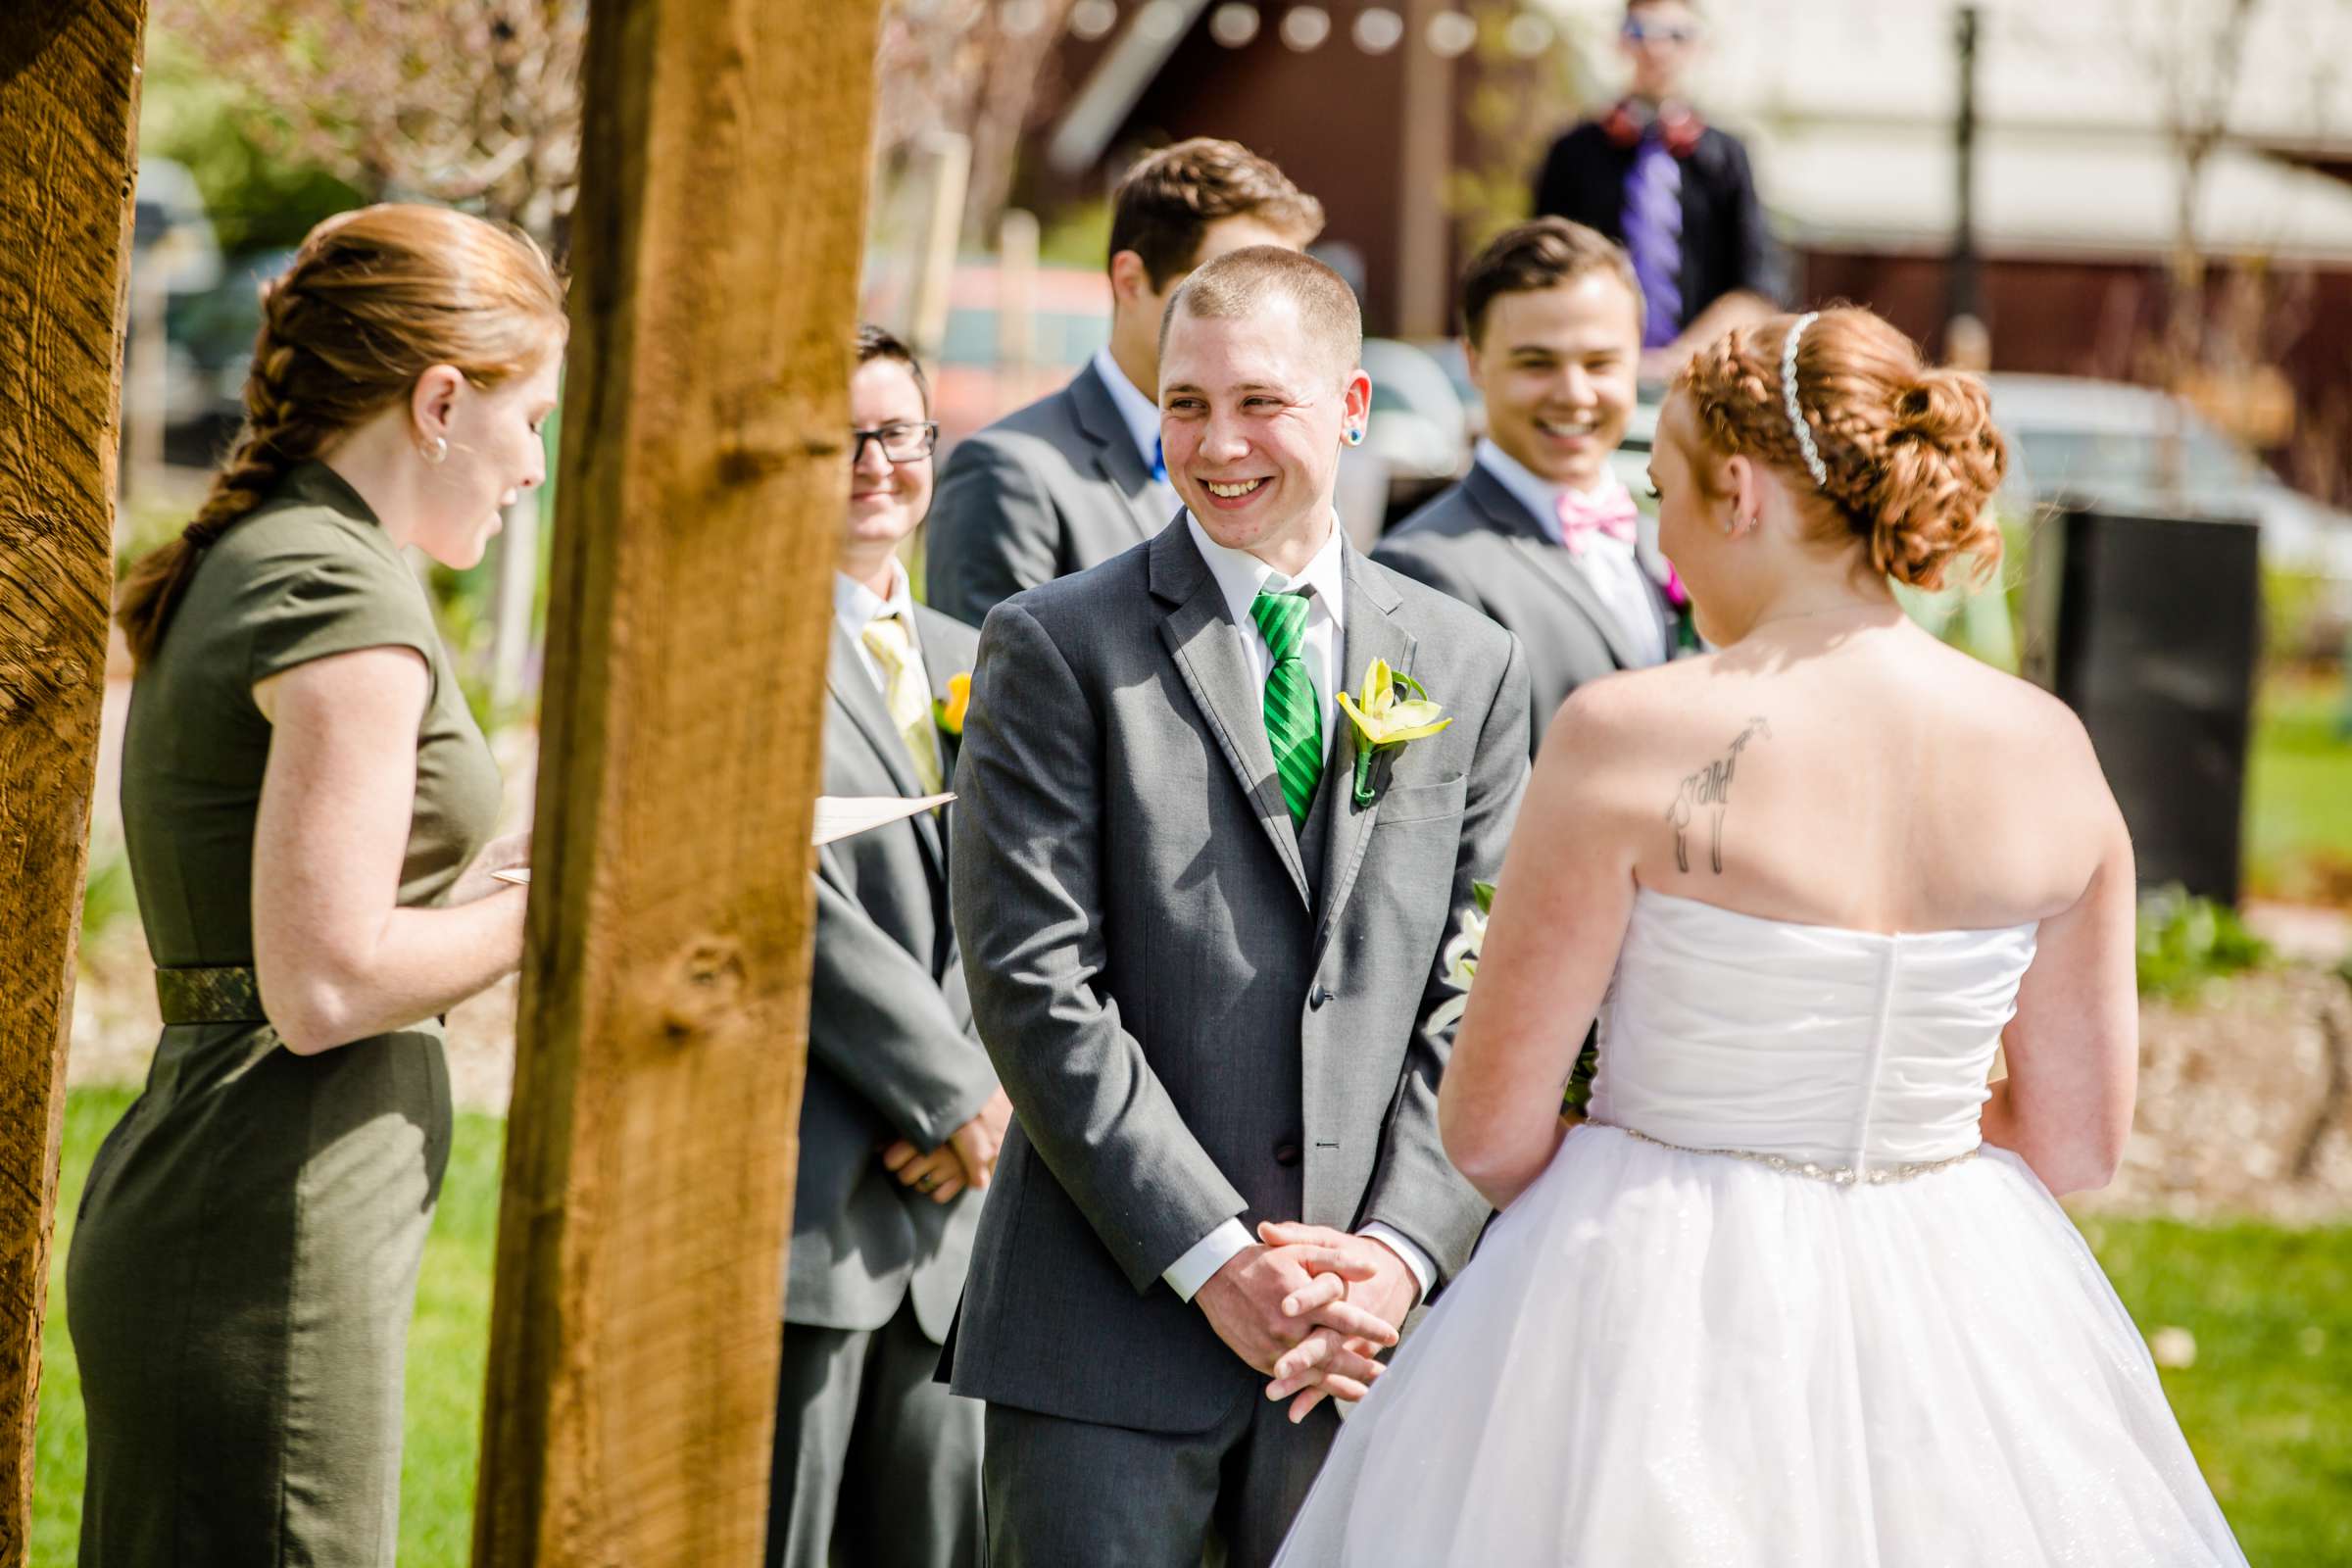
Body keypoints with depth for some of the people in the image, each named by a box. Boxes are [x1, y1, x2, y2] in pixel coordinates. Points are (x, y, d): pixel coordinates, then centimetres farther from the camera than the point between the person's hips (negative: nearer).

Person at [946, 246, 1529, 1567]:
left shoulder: (1469, 666, 11)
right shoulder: (1059, 649, -1)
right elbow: (1034, 982, -8)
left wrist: (1402, 1253, -6)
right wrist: (1211, 1258, -13)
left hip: (1368, 1333, 3)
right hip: (1110, 1331, -3)